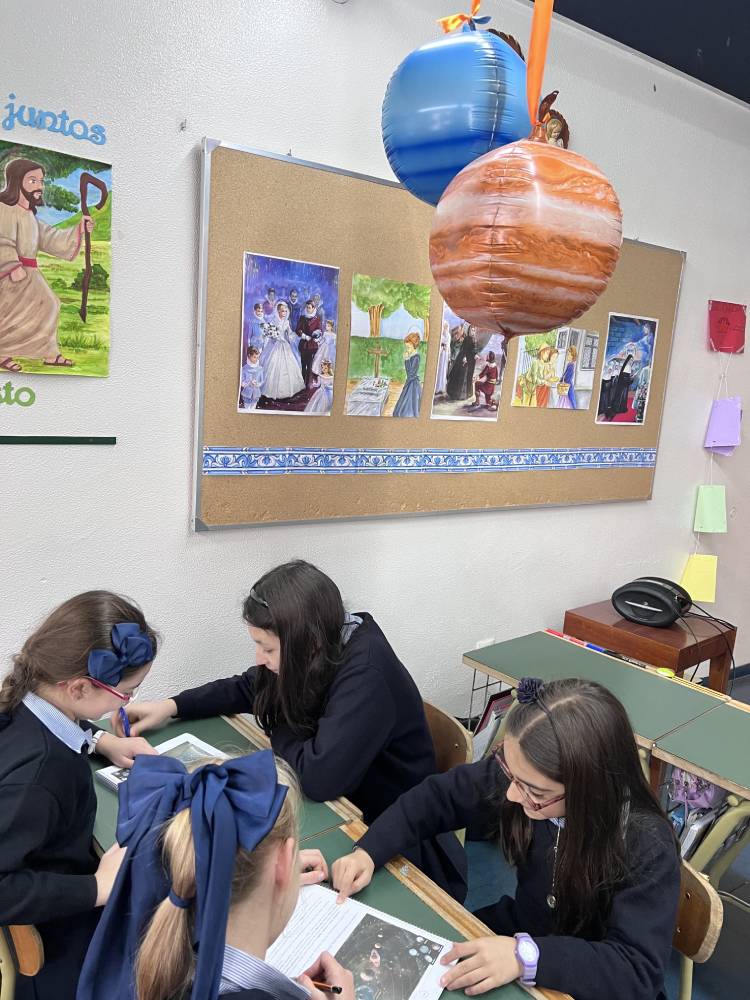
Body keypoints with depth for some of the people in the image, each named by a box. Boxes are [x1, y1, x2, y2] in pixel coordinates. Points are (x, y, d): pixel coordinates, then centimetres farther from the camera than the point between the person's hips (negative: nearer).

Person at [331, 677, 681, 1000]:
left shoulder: (647, 846, -30)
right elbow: (438, 796, -7)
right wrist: (368, 851, -17)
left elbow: (640, 971, -32)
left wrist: (527, 955, -42)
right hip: (522, 931, 4)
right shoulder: (521, 774, -20)